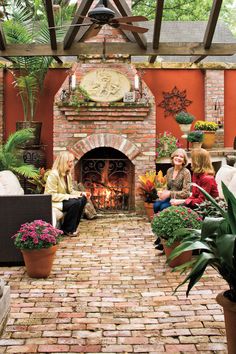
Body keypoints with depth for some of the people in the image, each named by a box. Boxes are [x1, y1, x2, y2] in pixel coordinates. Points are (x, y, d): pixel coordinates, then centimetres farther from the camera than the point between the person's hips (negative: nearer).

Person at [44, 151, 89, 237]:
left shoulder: (67, 174, 8)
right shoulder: (54, 174, -21)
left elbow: (70, 191, 14)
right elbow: (52, 195, -24)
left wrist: (81, 193, -5)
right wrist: (69, 197, -27)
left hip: (64, 200, 9)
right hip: (53, 202, -9)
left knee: (83, 199, -10)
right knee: (75, 203, -28)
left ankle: (72, 227, -2)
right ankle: (67, 230, -11)